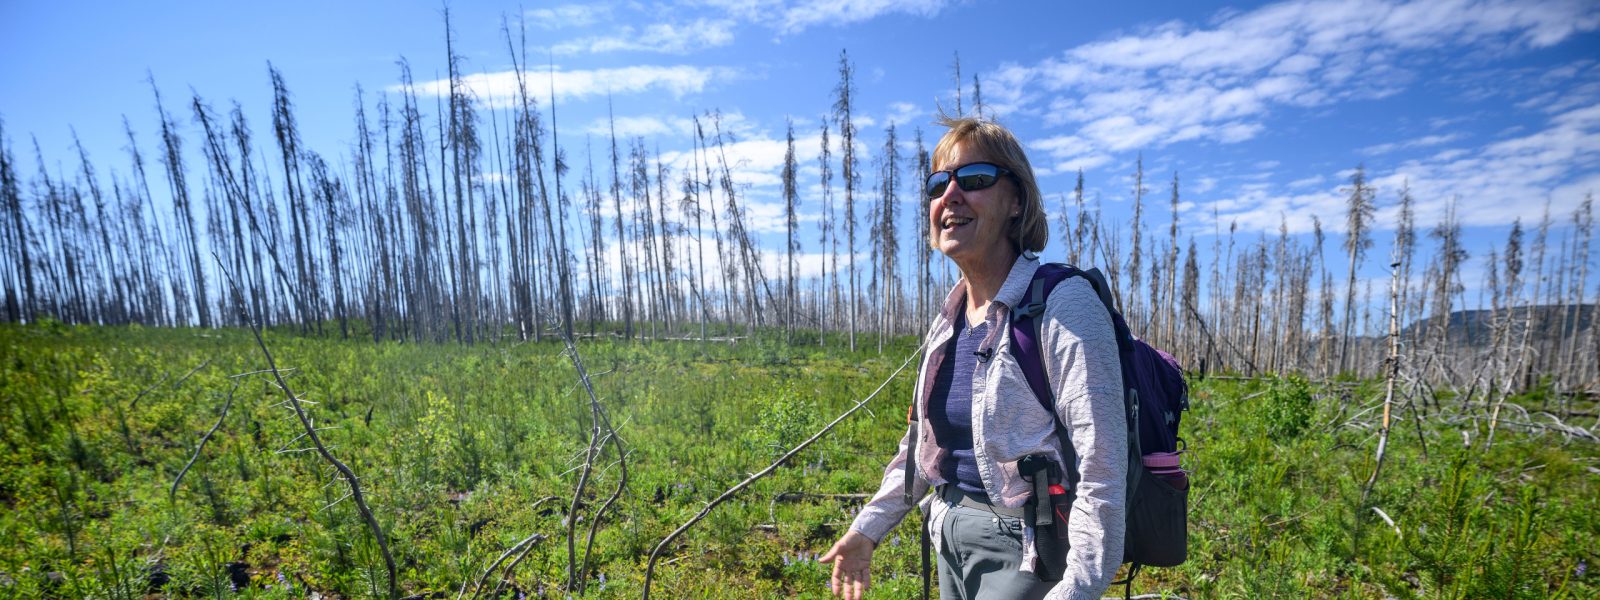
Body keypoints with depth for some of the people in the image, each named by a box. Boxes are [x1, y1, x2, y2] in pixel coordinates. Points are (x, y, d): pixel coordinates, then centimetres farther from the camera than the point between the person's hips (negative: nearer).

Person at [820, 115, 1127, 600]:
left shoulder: (1063, 306, -17)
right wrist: (868, 527, 13)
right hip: (952, 539, 7)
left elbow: (1101, 468, -22)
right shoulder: (947, 321, 5)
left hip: (1024, 551, -7)